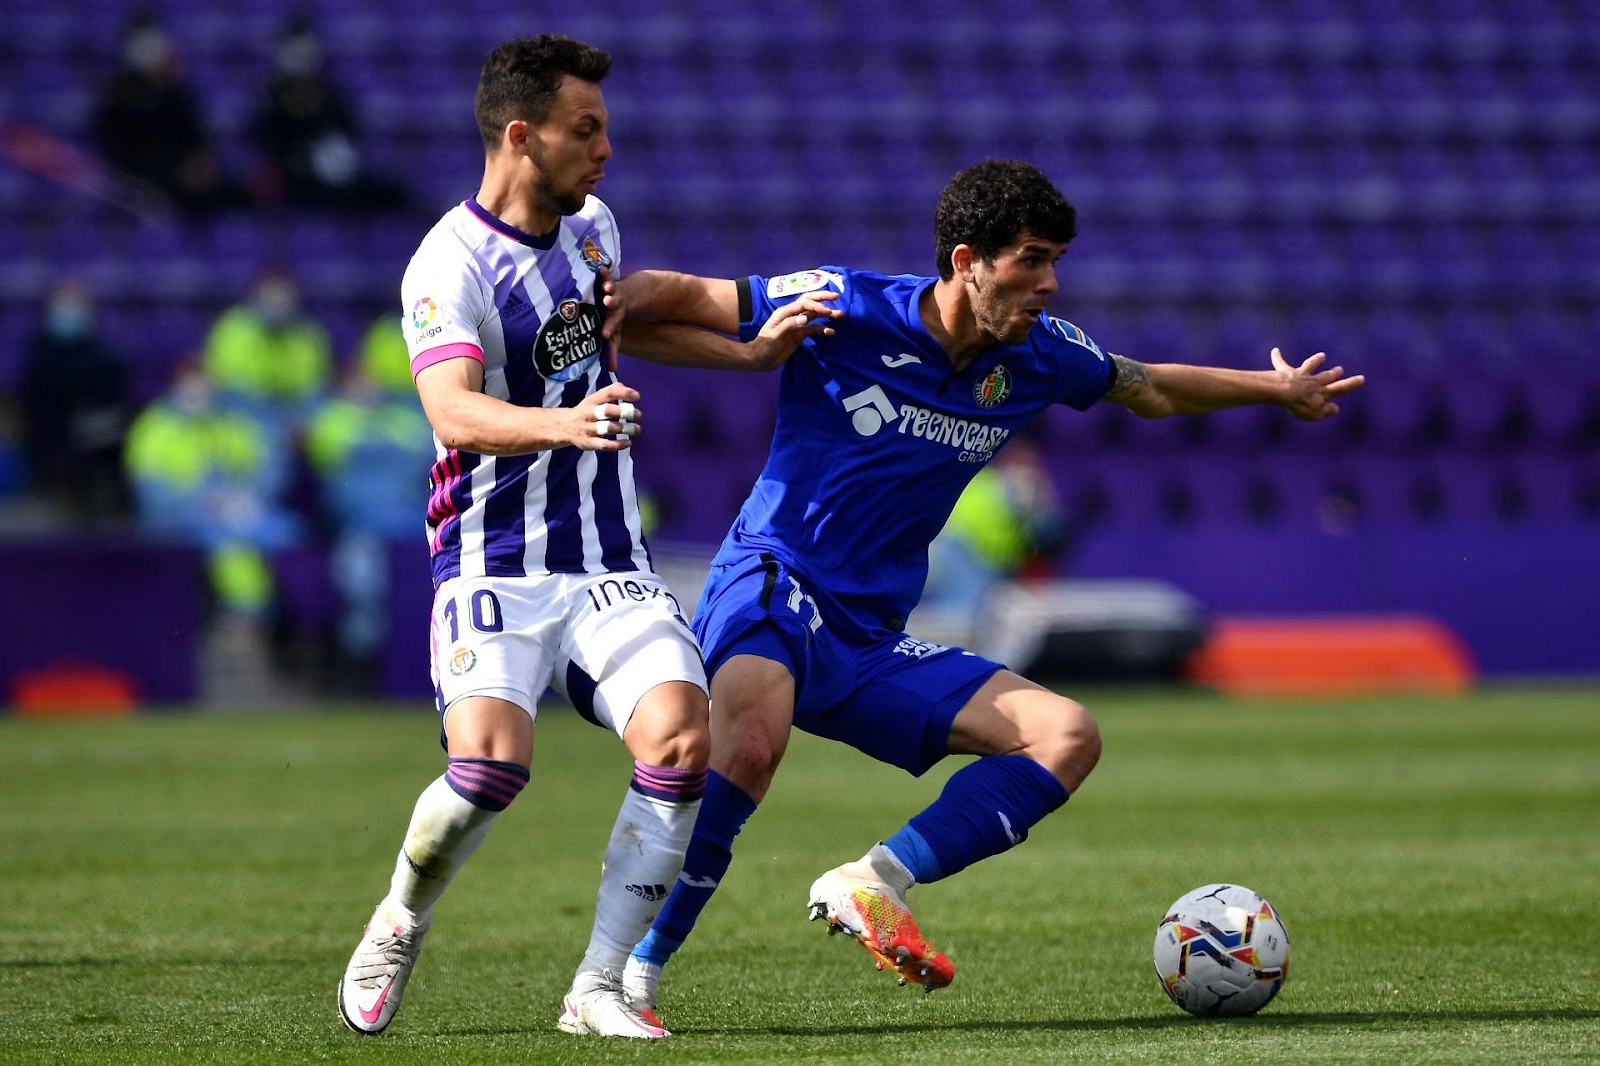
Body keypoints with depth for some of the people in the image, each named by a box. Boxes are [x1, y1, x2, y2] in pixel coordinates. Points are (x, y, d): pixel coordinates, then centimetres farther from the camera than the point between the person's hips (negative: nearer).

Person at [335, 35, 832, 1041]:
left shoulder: (592, 224, 10)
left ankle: (600, 989, -8)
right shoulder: (450, 266, -13)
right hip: (494, 564, -5)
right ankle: (398, 928, 6)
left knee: (680, 738, -19)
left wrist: (748, 352, 23)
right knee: (492, 763, -26)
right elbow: (453, 411, -30)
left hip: (612, 566, 6)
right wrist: (565, 423, -47)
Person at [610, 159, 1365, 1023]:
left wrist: (1278, 390, 36)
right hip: (771, 589, -7)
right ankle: (626, 976, -33)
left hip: (871, 644, 7)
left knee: (1068, 738, -6)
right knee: (751, 738, -39)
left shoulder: (1036, 355, 6)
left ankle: (876, 883, -17)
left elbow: (1150, 389, 28)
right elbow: (667, 299, -7)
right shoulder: (845, 310, -10)